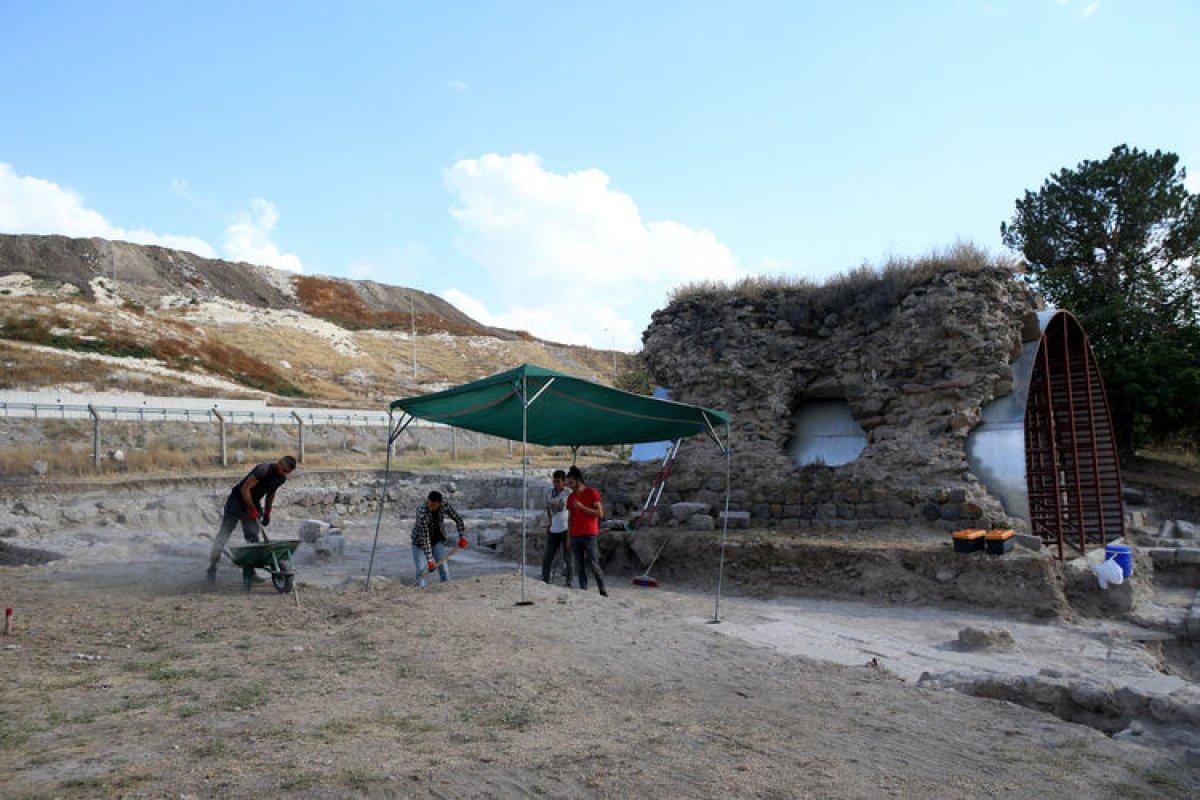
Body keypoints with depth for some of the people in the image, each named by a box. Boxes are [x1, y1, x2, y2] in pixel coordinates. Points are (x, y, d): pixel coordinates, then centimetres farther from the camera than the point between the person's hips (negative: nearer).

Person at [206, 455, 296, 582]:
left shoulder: (282, 478, -4)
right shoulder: (264, 470, -29)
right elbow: (245, 489, -27)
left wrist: (267, 513, 14)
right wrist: (252, 509, -23)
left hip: (253, 503, 7)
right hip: (237, 500, -6)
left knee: (253, 538, 0)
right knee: (224, 534, -2)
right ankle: (212, 567, 8)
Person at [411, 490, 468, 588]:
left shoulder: (445, 506, -22)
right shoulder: (422, 512, -35)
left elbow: (458, 519, -4)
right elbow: (424, 538, -35)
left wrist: (461, 536, -6)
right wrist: (429, 558, -36)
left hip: (437, 539, 4)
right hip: (420, 541, -4)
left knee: (443, 565, 1)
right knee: (421, 568, -10)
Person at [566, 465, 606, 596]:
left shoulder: (592, 493, -2)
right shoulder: (571, 497, 13)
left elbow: (600, 513, -8)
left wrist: (582, 507, -14)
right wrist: (568, 538, 11)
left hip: (590, 535, -5)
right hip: (575, 536, 5)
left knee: (593, 565, -8)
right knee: (579, 567, 2)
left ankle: (602, 591, 5)